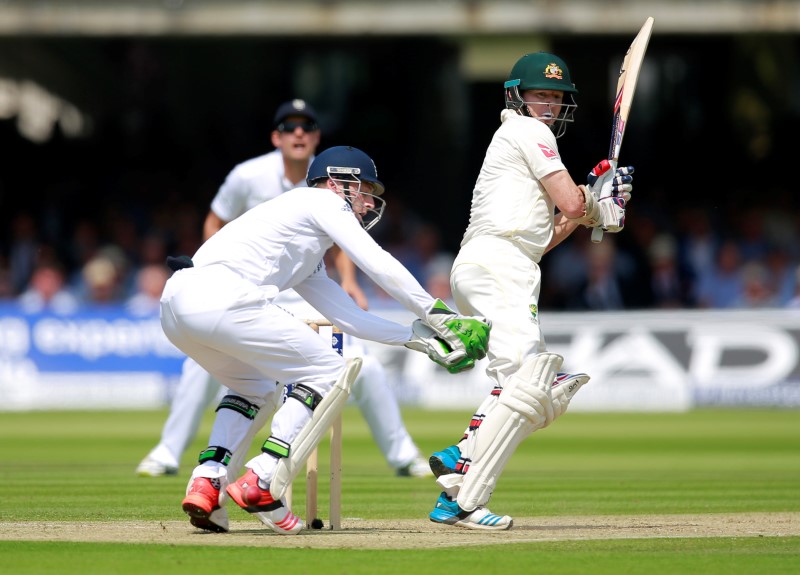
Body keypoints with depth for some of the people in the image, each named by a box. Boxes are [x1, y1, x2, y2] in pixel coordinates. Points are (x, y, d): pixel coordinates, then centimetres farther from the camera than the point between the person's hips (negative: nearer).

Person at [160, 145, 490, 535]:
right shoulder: (322, 201, 11)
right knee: (329, 374, 1)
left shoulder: (308, 261, 35)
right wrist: (437, 314, 10)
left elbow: (348, 316, 31)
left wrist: (417, 338, 25)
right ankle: (260, 485, -9)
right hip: (221, 296, -9)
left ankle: (205, 483, 10)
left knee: (252, 386, 31)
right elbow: (378, 265, 3)